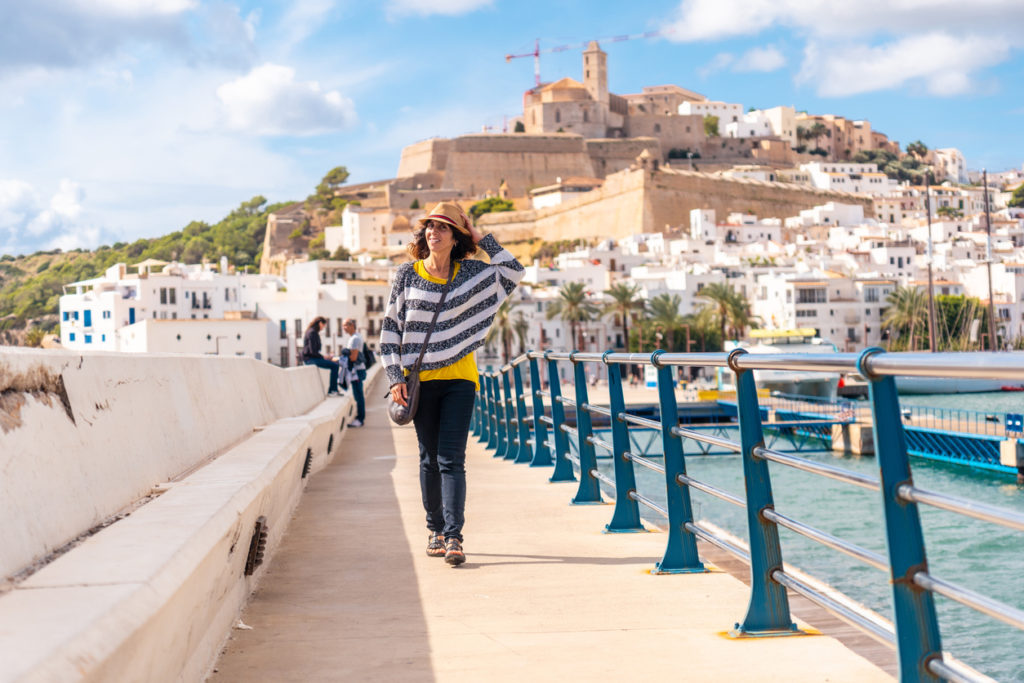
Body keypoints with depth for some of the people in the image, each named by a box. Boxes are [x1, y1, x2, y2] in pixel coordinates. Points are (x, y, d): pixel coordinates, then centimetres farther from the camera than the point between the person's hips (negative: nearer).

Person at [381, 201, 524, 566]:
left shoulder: (472, 273, 4)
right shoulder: (407, 275, 3)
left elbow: (515, 272, 5)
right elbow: (390, 328, 5)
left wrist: (482, 239, 1)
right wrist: (396, 377, -2)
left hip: (459, 378, -1)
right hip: (420, 379, 1)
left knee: (452, 459, -8)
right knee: (430, 459, 7)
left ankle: (453, 537, -13)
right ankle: (435, 530, 21)